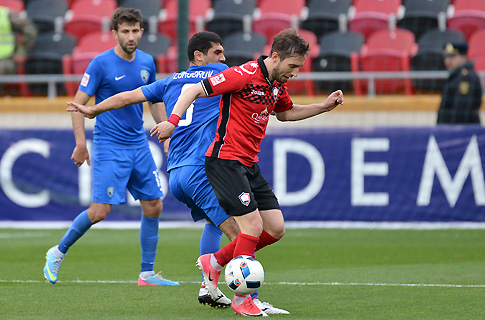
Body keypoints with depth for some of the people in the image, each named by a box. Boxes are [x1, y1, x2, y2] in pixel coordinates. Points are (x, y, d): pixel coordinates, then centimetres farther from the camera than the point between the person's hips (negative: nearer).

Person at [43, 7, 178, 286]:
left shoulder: (147, 62, 6)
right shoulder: (101, 64, -11)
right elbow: (78, 104, -8)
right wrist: (81, 144, -14)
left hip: (139, 146, 6)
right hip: (109, 147, -6)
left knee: (154, 207, 3)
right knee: (100, 211, -12)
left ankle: (148, 274, 12)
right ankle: (58, 253, 10)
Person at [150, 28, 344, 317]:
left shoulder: (278, 84, 9)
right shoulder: (244, 75, -18)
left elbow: (285, 113, 30)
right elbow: (194, 91, -17)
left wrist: (324, 107, 19)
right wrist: (173, 120, -30)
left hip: (249, 164, 9)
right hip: (224, 161, -9)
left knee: (276, 229, 4)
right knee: (253, 225, -15)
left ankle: (214, 263, 20)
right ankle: (241, 299, -2)